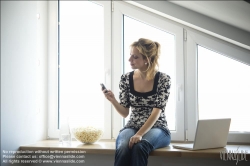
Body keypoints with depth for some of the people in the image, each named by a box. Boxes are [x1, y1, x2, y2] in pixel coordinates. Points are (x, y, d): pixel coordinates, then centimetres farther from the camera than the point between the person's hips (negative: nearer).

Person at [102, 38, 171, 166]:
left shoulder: (163, 79, -8)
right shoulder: (126, 79, 1)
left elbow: (157, 112, -15)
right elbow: (125, 113, 3)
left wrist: (140, 134, -27)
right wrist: (113, 100, -17)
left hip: (157, 129, -2)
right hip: (132, 127, 2)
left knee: (139, 147, -37)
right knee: (123, 148, -33)